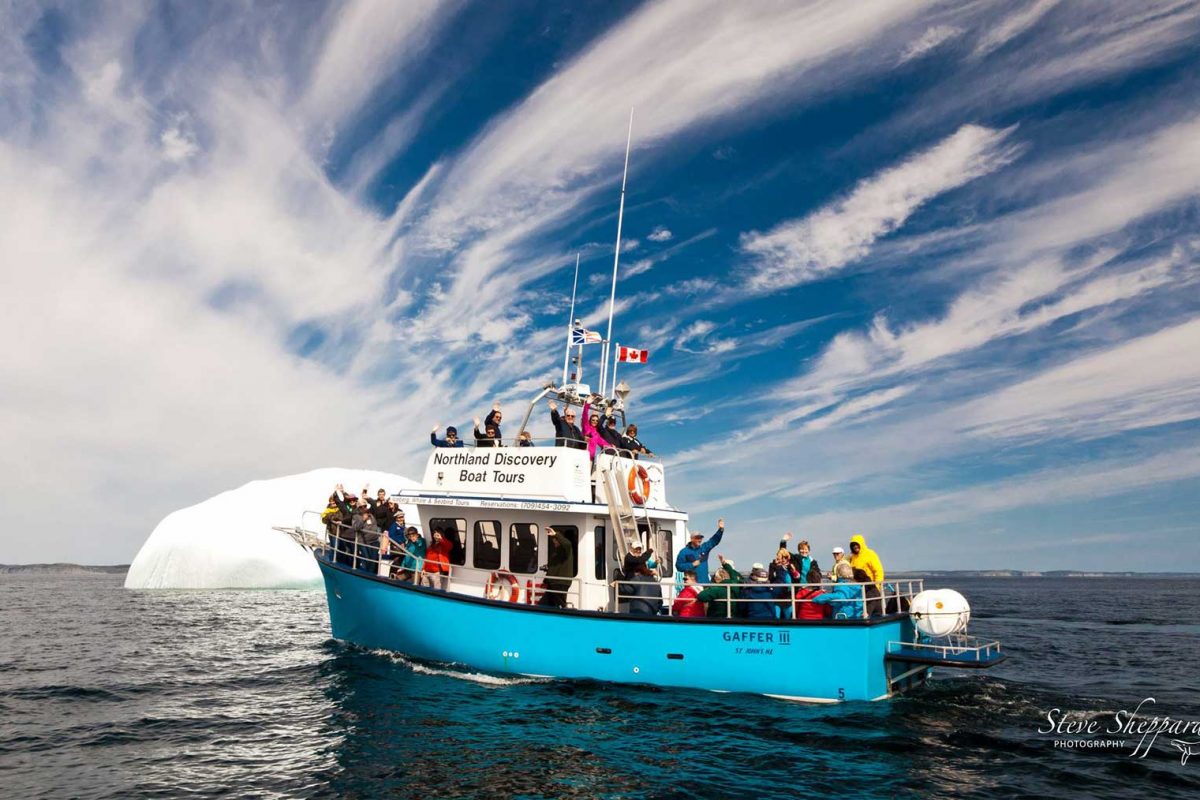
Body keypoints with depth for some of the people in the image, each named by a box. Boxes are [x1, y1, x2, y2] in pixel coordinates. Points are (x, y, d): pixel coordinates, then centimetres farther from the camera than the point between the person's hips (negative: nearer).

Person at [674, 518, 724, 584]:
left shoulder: (704, 548, 11)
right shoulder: (684, 551, -1)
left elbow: (714, 540, 4)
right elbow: (679, 566, -4)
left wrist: (721, 529, -10)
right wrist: (692, 564, -11)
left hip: (705, 582, 4)